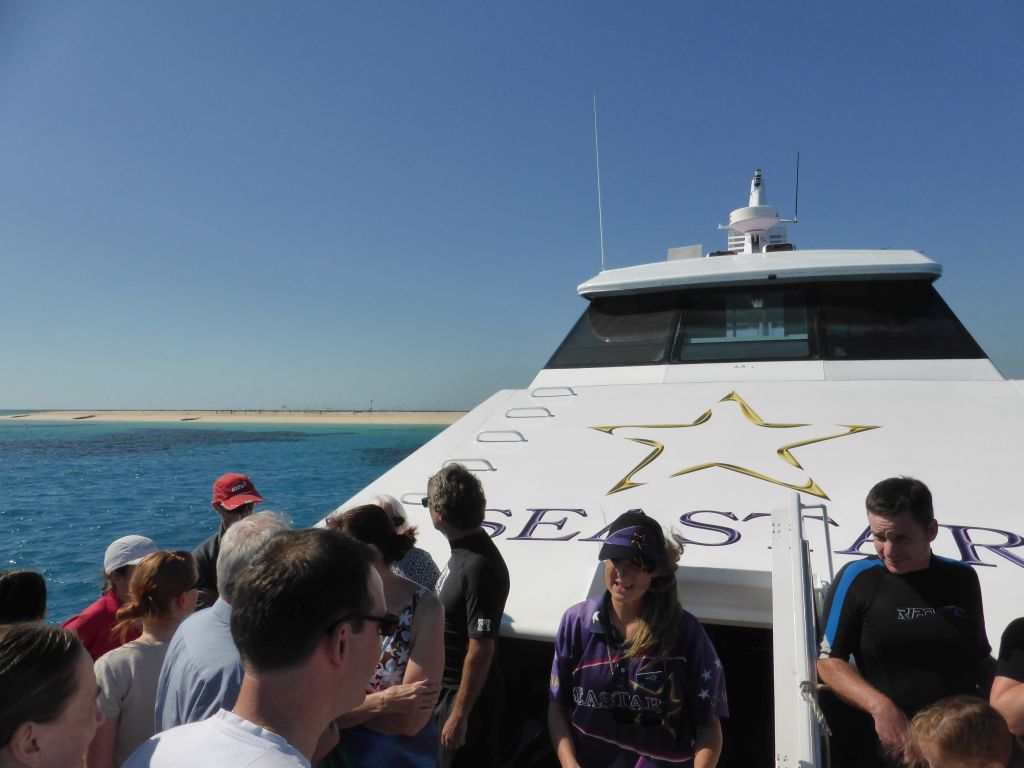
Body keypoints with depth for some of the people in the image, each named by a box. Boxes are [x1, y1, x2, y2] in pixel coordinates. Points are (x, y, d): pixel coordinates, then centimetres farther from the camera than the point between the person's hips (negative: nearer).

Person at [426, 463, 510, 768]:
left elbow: (481, 650, -26)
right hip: (446, 686, 9)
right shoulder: (462, 550, 0)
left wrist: (460, 714, -21)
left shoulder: (479, 566, -29)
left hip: (467, 694, -9)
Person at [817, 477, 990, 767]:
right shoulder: (857, 579, -3)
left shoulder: (962, 578, 9)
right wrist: (880, 706, -16)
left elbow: (980, 658, 19)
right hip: (897, 739, -4)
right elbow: (827, 661, -3)